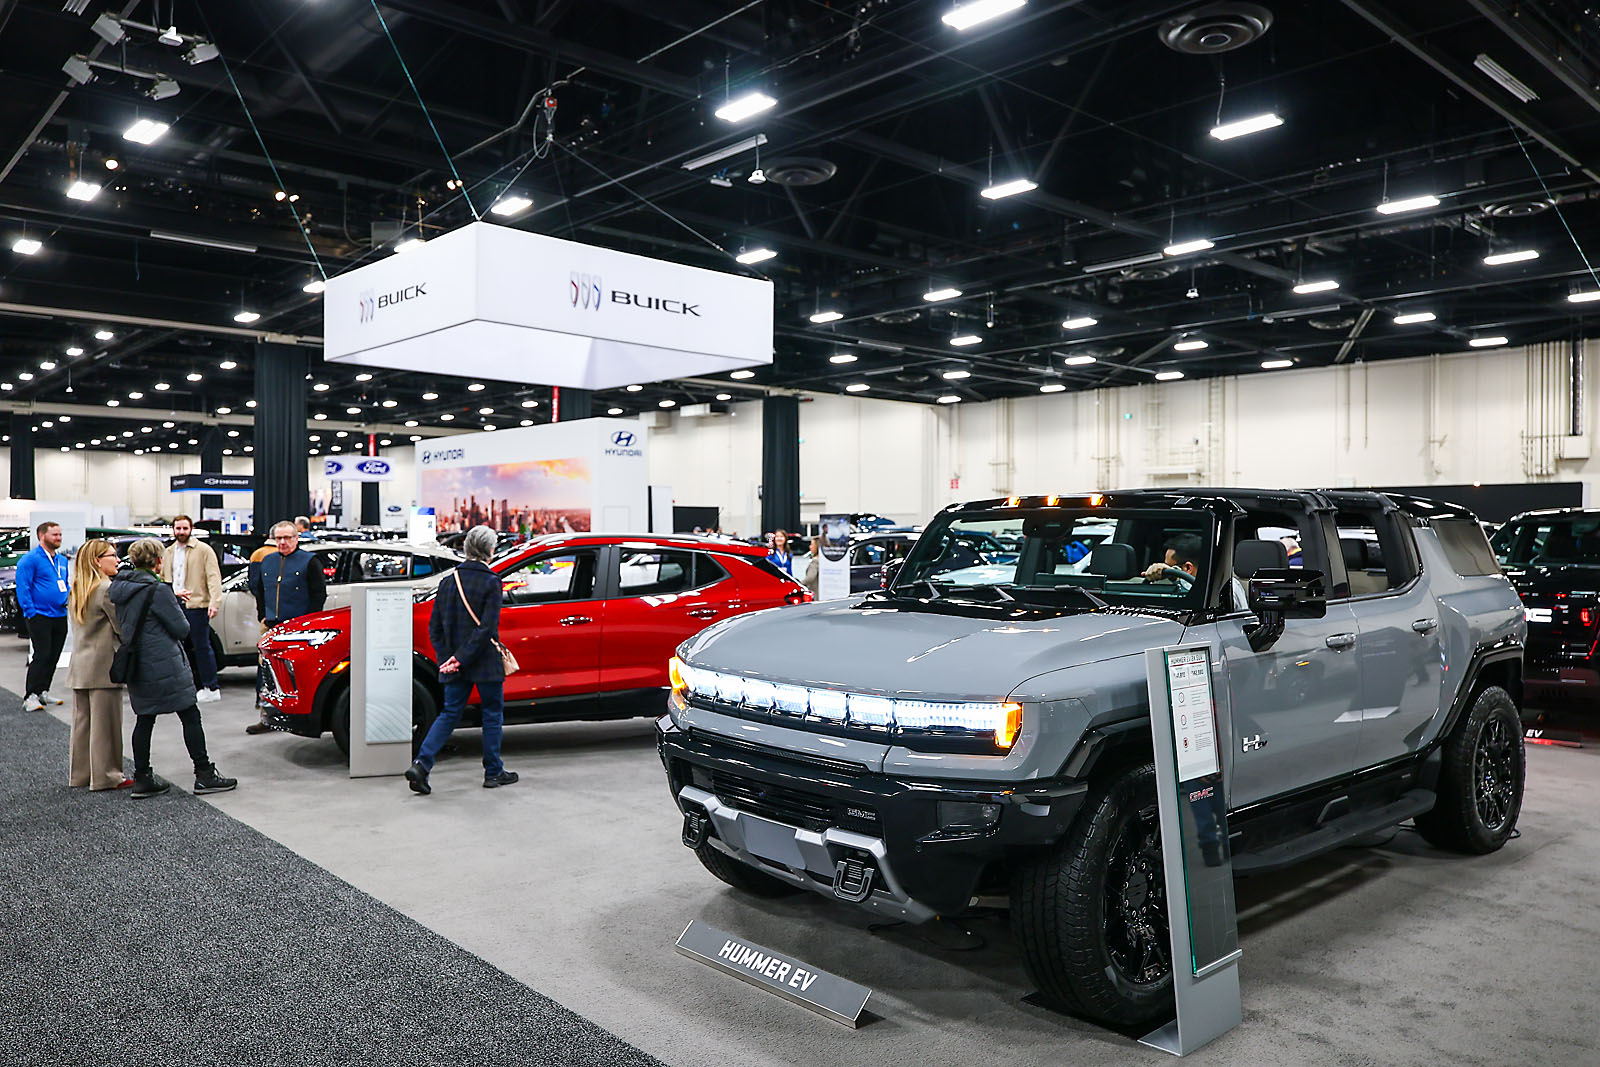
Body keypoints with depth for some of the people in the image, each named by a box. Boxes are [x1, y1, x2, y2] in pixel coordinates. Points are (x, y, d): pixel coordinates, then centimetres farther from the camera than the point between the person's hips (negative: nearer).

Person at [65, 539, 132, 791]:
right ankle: (105, 776, 5)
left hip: (80, 664, 9)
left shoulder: (76, 591, 12)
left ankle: (79, 773, 23)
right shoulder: (107, 589, -16)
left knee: (82, 720, 15)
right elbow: (123, 626, -14)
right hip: (104, 665, -9)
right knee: (105, 721, -1)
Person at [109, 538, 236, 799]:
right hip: (164, 666, -8)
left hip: (137, 667, 8)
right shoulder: (158, 590, -18)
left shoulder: (120, 587, 6)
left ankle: (142, 779, 17)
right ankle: (204, 775, 3)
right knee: (190, 716, 0)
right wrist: (176, 606, 7)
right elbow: (182, 628, -13)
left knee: (144, 719, 13)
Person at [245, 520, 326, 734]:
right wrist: (263, 616, 16)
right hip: (273, 628, 5)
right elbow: (258, 590, 26)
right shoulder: (267, 561, 15)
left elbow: (320, 594, -5)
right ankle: (266, 718, 9)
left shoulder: (309, 561, -2)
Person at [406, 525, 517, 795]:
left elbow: (435, 627, 5)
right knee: (492, 713, 10)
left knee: (449, 713, 12)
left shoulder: (448, 582, 5)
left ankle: (421, 764, -3)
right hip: (485, 661, -5)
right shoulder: (491, 582, -12)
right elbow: (487, 627, -20)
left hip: (454, 664, 5)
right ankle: (493, 772, 18)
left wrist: (446, 658, 3)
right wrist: (462, 658, -15)